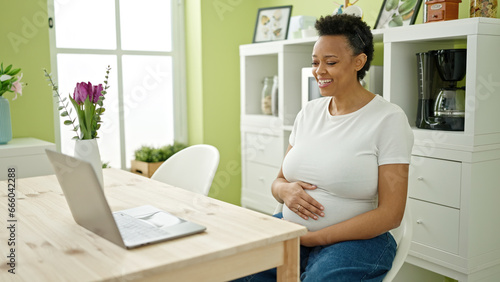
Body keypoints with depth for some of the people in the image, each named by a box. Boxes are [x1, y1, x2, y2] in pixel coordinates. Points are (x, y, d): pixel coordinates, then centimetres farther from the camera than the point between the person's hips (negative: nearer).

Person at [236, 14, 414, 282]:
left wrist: (312, 239, -16)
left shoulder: (389, 119, -8)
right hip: (289, 228, 5)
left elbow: (390, 214, -13)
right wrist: (285, 191, -10)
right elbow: (278, 182, 16)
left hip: (354, 240, -4)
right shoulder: (309, 112, 10)